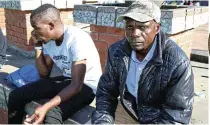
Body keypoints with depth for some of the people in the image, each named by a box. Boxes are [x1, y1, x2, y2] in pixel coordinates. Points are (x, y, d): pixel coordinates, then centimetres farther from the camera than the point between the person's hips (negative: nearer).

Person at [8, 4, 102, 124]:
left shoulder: (77, 39, -27)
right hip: (66, 80, 8)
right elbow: (44, 75, 5)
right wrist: (38, 46, -5)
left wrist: (46, 107, -38)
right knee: (16, 95, 0)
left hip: (86, 86, -7)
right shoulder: (48, 40, -2)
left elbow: (76, 85, -29)